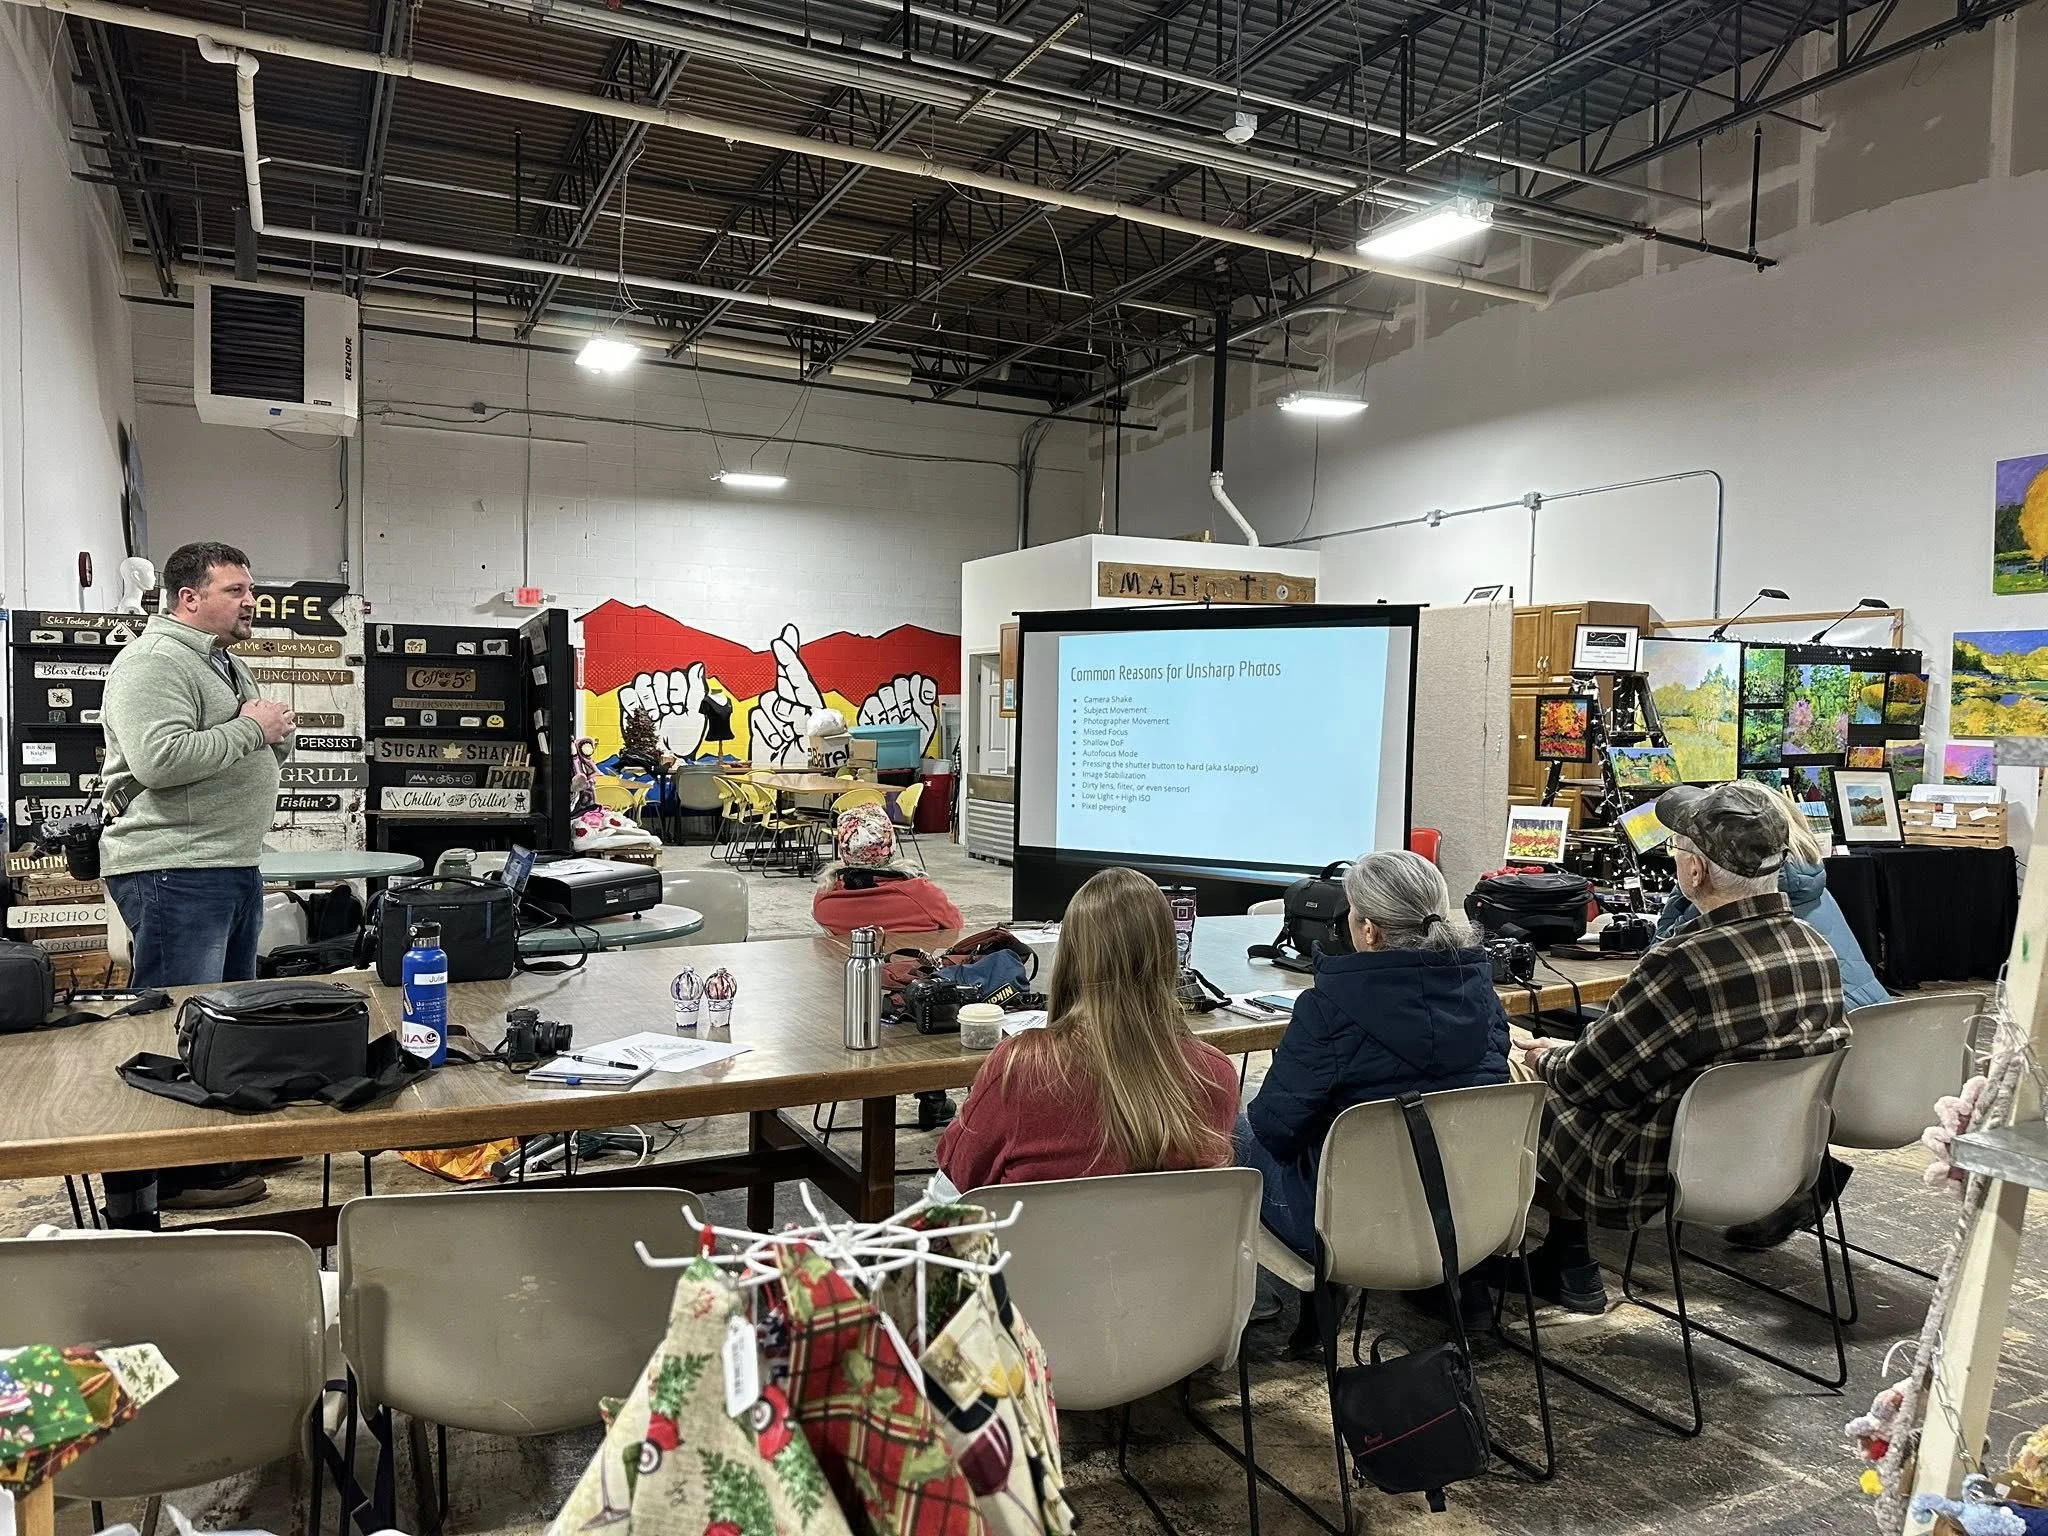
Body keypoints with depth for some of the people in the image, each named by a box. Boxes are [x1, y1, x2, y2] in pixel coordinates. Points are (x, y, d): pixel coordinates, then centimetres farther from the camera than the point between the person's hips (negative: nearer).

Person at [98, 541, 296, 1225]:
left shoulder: (227, 664, 19)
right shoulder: (153, 662, -13)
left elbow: (266, 751, 26)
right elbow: (160, 759, -27)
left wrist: (277, 732, 3)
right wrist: (249, 729, -17)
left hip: (234, 866, 10)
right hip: (174, 870, -10)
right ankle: (150, 1186, 4)